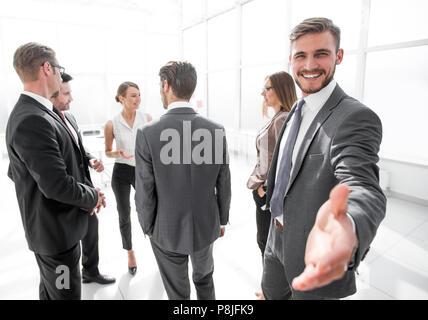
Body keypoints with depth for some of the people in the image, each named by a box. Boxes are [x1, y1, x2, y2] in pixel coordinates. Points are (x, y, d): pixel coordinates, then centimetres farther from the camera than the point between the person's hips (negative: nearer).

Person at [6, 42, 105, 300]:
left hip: (50, 226, 10)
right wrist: (93, 196, -10)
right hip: (57, 230, -10)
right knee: (66, 293, 8)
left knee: (51, 290, 27)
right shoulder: (33, 121, -26)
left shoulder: (30, 112, 5)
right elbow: (57, 185, -30)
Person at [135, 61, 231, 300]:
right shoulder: (217, 130, -13)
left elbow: (145, 193, -14)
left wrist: (148, 228, 4)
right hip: (206, 227, 3)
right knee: (205, 279, 29)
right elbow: (224, 185, -5)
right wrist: (223, 219, 11)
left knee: (178, 292, 22)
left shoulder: (148, 134, -20)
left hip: (167, 232, -2)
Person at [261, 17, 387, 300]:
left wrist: (348, 229, -59)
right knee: (271, 293, 27)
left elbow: (363, 186, -38)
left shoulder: (356, 117, -22)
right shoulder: (297, 110, 5)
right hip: (278, 236, 7)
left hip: (314, 252, -7)